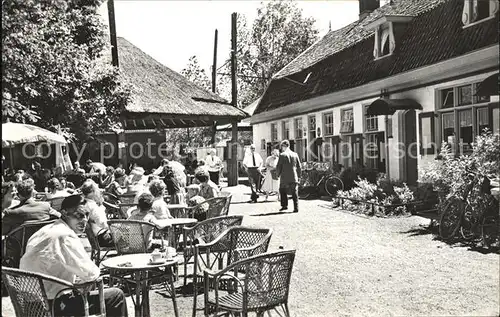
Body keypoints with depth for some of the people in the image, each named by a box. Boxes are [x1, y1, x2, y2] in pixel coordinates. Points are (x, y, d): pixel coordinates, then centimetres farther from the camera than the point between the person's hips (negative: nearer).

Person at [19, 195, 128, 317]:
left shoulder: (45, 230, 9)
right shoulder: (66, 237, -21)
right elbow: (91, 274, -21)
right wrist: (96, 269, 2)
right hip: (52, 304, -10)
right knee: (116, 296, -4)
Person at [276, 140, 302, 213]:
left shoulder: (282, 155, -7)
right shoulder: (295, 154, 5)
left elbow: (278, 167, -6)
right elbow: (299, 167, 7)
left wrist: (278, 174, 10)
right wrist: (298, 176, 15)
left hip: (284, 177, -3)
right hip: (294, 177, 3)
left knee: (283, 191, 15)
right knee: (295, 193, 4)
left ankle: (284, 205, 12)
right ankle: (296, 208, 0)